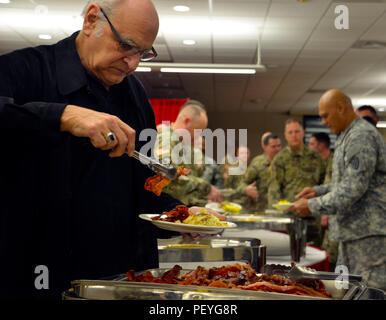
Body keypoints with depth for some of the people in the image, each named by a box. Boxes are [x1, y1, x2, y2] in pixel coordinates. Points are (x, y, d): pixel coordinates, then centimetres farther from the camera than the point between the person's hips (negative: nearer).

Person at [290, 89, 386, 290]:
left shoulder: (361, 136, -17)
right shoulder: (347, 136, 17)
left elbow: (354, 189, -23)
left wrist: (313, 206, -16)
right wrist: (320, 191, 12)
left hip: (369, 232, -10)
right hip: (352, 231, 10)